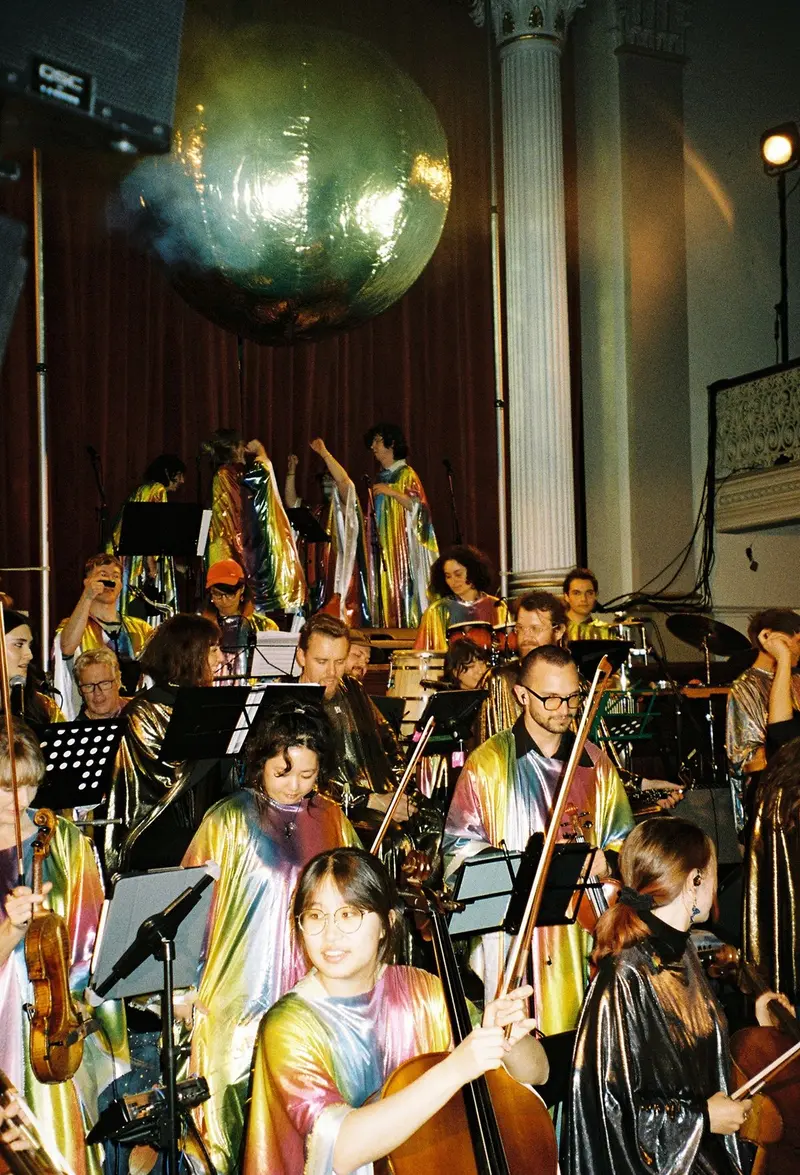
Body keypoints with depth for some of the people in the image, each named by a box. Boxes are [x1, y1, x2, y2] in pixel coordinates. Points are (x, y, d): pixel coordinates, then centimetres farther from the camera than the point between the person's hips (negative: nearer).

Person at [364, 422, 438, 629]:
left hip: (402, 541, -7)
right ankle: (390, 629, -1)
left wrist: (391, 492, -19)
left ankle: (410, 625, -11)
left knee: (404, 586, -11)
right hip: (383, 544, 7)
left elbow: (417, 506, -12)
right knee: (386, 589, 0)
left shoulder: (406, 474, -3)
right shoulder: (381, 476, 18)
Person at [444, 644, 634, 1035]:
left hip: (584, 929, 3)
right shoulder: (488, 763, 2)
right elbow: (460, 846, -1)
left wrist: (605, 862, -4)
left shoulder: (596, 763, 13)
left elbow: (623, 840, 17)